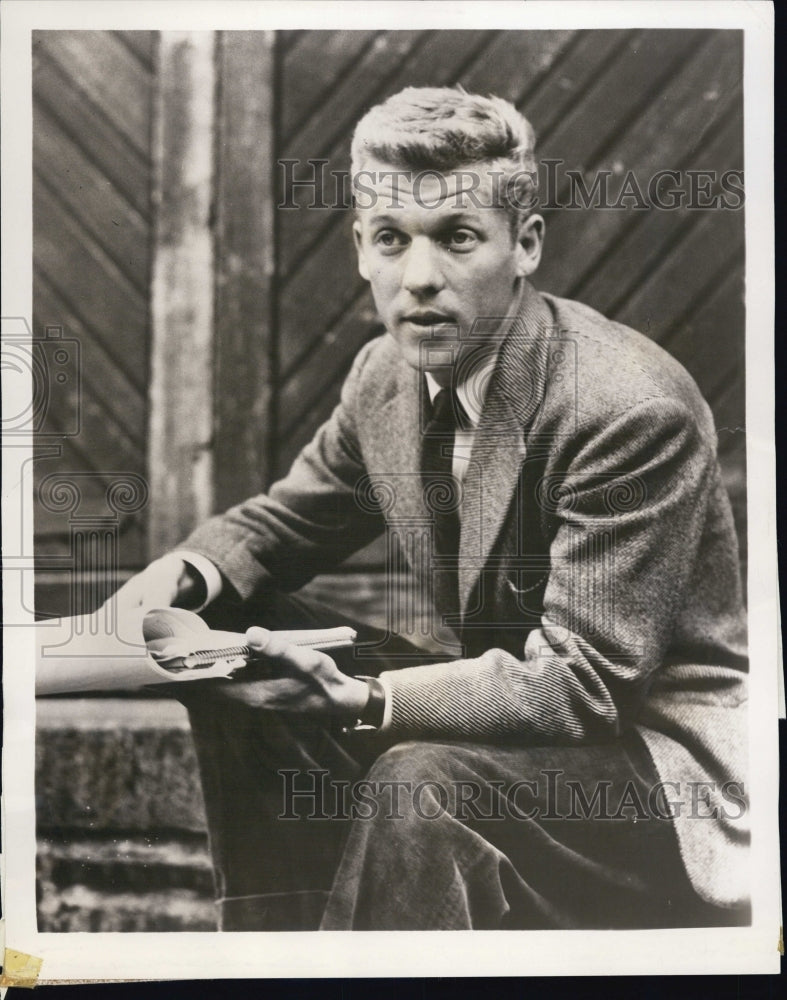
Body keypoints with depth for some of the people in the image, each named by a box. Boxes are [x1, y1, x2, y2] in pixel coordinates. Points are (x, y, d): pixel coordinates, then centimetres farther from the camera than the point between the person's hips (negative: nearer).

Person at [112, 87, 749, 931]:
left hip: (657, 759, -7)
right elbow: (283, 523, 13)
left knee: (418, 783, -33)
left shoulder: (633, 414, -26)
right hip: (500, 697, 8)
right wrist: (184, 575, -11)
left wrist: (359, 700, -40)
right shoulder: (387, 373, -2)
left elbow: (582, 681, -28)